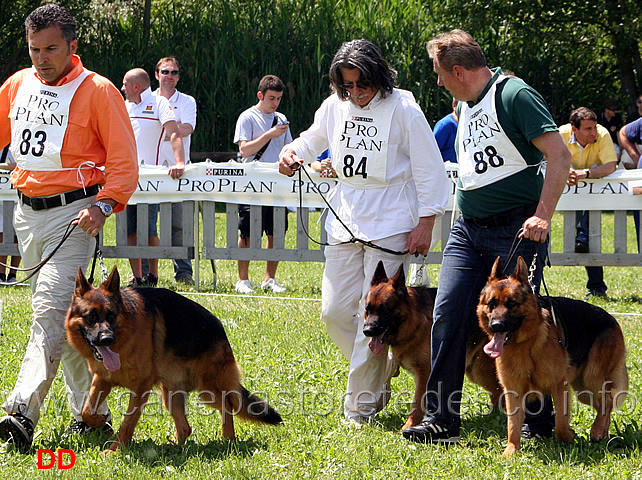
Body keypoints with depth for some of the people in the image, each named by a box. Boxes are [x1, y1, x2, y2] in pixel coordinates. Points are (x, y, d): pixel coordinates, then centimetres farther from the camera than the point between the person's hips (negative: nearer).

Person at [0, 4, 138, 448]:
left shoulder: (97, 91, -7)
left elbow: (123, 159, -9)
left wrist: (104, 204, -23)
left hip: (72, 212, -7)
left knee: (51, 310, -18)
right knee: (67, 314, 14)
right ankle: (91, 412, 23)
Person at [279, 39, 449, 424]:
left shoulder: (403, 109, -9)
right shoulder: (334, 107, 5)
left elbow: (430, 170, -6)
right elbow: (314, 140, 26)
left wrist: (426, 222, -10)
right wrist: (292, 152, 3)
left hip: (390, 227, -6)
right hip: (345, 224, 6)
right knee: (335, 311, 3)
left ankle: (362, 407, 1)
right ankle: (382, 368, 26)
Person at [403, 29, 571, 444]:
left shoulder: (514, 95, -13)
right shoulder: (466, 105, 13)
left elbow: (559, 156, -19)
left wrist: (543, 216, -24)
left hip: (516, 230, -7)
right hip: (469, 229, 8)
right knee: (447, 315, -4)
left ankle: (540, 422, 12)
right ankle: (442, 421, -2)